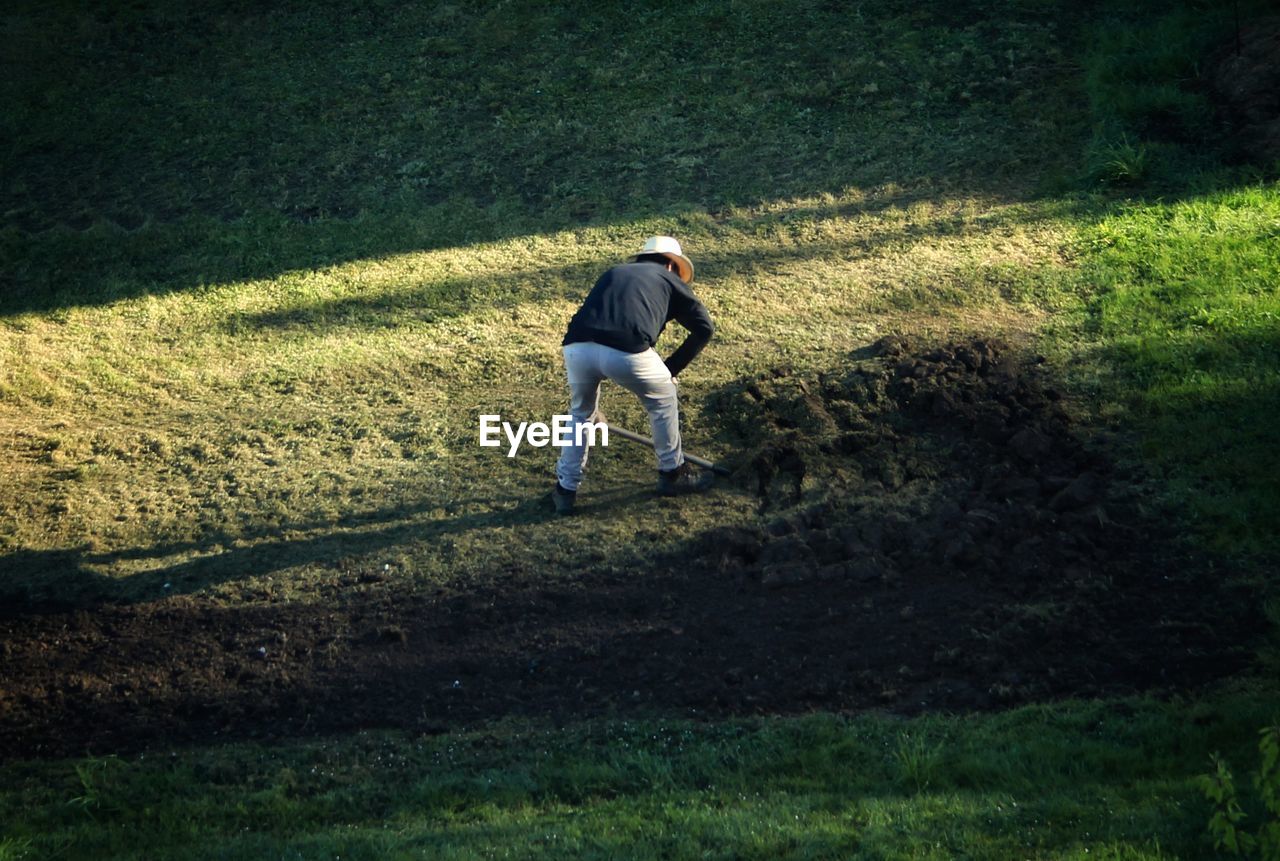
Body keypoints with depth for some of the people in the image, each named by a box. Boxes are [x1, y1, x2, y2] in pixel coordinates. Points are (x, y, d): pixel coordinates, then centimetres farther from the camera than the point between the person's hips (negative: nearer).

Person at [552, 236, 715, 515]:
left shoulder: (614, 273, 36)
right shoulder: (669, 279, 26)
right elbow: (704, 328, 18)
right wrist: (672, 368, 23)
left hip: (577, 347, 4)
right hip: (626, 352, -4)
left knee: (580, 412, 30)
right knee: (663, 400, 25)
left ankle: (565, 490, 31)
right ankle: (672, 474, 36)